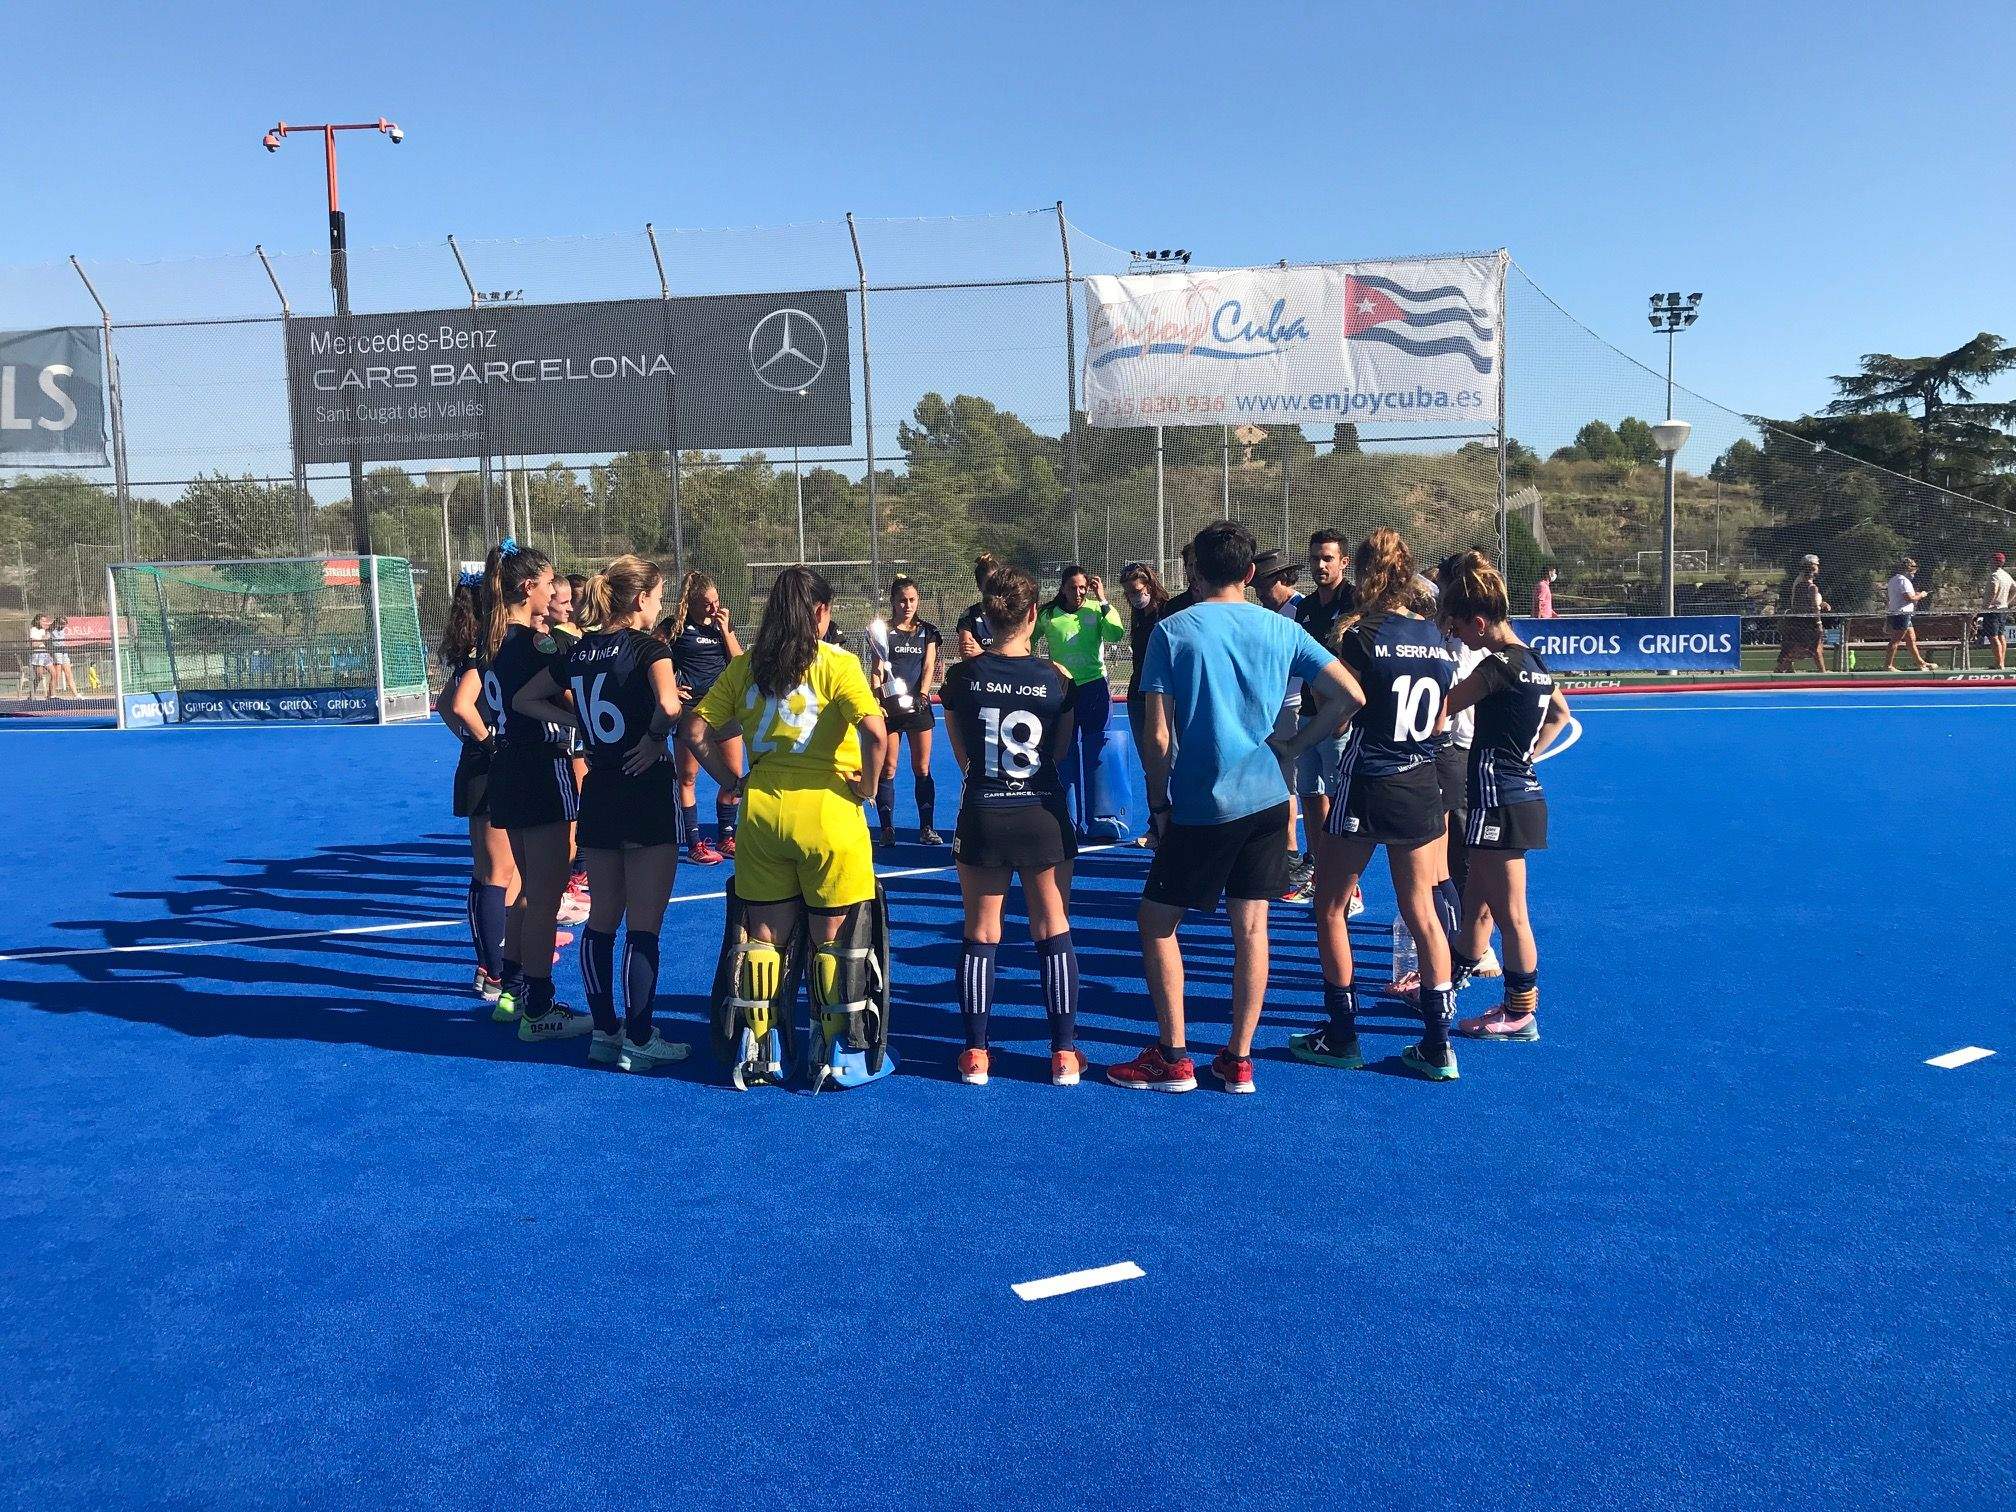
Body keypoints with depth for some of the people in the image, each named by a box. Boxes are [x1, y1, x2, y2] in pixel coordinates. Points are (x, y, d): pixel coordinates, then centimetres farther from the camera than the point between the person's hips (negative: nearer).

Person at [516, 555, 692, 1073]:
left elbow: (524, 699, 13)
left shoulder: (577, 651, 7)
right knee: (643, 927, 1)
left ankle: (604, 1034, 22)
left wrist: (582, 722, 7)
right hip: (648, 793, -6)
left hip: (598, 795, 6)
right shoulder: (648, 647, -12)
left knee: (601, 920, 15)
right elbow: (669, 704, -30)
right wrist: (656, 737, -12)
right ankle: (638, 1042, 7)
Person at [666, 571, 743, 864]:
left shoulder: (723, 624, 10)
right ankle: (695, 845, 9)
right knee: (688, 778, 1)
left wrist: (725, 629, -5)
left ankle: (726, 839, 20)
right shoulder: (675, 627, -3)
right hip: (693, 707, -5)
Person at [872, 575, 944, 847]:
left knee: (922, 768, 4)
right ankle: (887, 828, 7)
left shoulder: (927, 631, 8)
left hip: (918, 705, 2)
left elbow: (929, 666, 1)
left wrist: (922, 695, -16)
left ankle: (926, 827, 10)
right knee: (887, 769, 0)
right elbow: (877, 670, -3)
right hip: (890, 706, -2)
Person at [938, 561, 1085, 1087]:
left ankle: (975, 1054, 13)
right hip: (1044, 817, 0)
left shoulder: (962, 676, -5)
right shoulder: (1057, 678, -6)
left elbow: (962, 754, 4)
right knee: (1054, 932, 9)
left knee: (980, 935, 10)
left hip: (981, 818, 0)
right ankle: (1064, 1054, 11)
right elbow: (1060, 752, 4)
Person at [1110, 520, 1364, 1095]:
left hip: (1199, 806, -4)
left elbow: (1159, 736, -9)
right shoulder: (1281, 629, 4)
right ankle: (1239, 1060, 14)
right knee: (1251, 925, 9)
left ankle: (1174, 1059, 10)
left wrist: (1157, 802, 2)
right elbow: (1349, 695, 1)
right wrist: (1292, 746, 9)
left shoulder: (1172, 631, -6)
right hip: (1266, 798, 4)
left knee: (1157, 920, 9)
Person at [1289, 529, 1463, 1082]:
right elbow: (1437, 724, 13)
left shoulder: (1359, 636, -13)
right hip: (1422, 786, 6)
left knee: (1331, 909, 10)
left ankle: (1341, 1037, 16)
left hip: (1366, 787, -6)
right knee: (1422, 913, 11)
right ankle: (1438, 1046, 13)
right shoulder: (1438, 639, 4)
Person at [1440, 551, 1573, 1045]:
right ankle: (1447, 985, 31)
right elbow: (1560, 715, 25)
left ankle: (1521, 1015, 12)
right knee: (1476, 901, 19)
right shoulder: (1533, 660, 10)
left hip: (1501, 800, -10)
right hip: (1521, 791, 10)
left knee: (1510, 914, 1)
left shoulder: (1498, 665, -19)